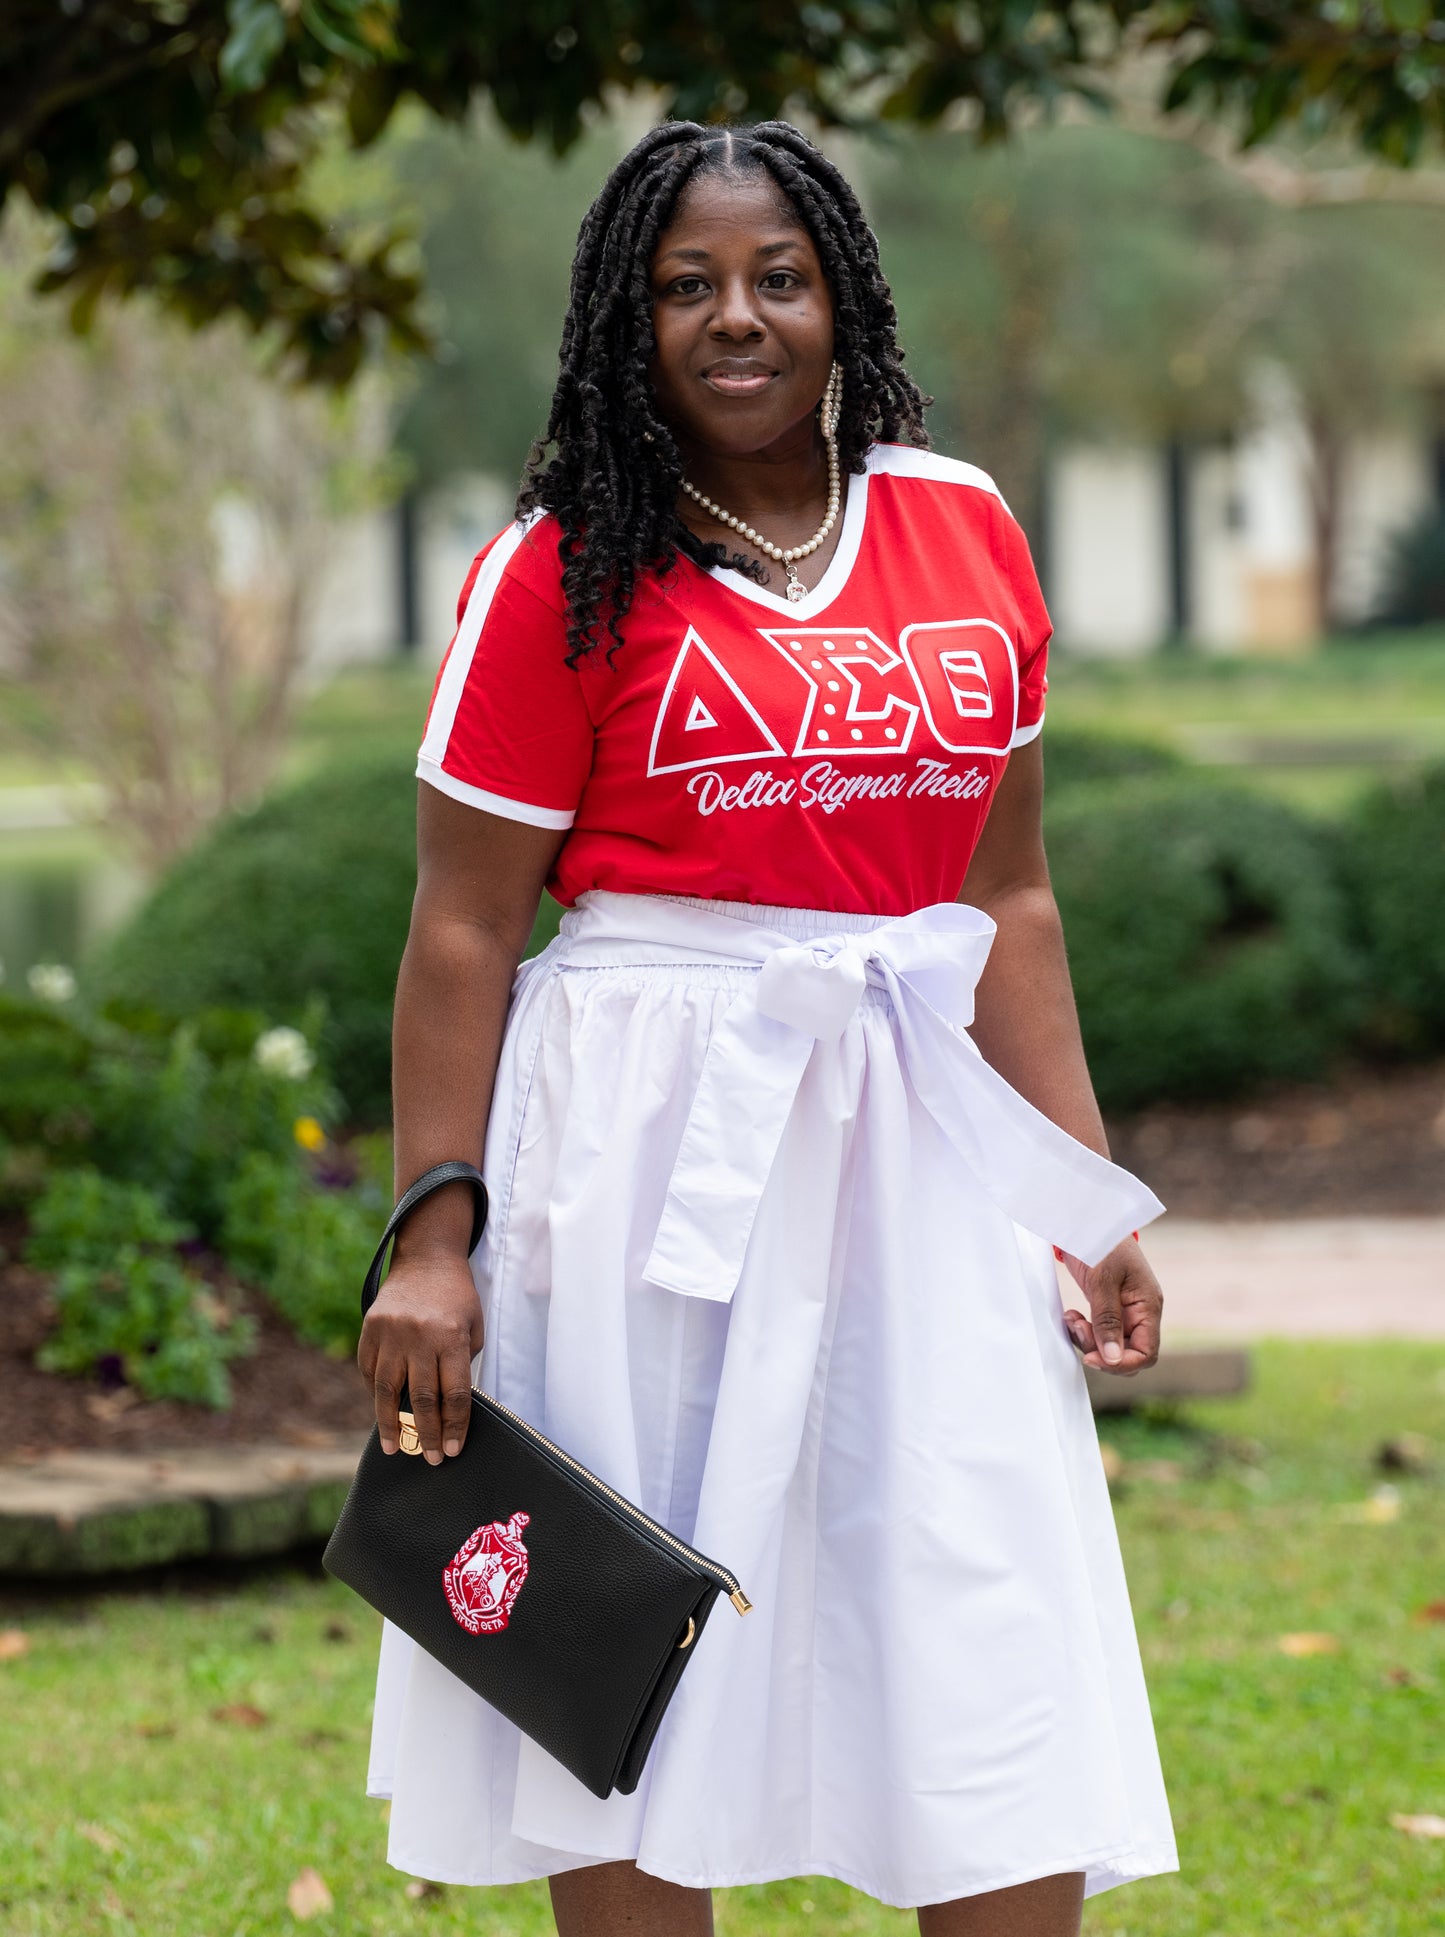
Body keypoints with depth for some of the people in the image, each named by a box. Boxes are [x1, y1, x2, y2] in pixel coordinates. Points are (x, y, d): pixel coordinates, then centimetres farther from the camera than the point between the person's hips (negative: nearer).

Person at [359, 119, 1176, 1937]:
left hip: (914, 1139, 3)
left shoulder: (965, 531, 9)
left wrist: (1090, 1197, 9)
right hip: (649, 1148, -3)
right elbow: (463, 928, -5)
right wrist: (433, 1237, -11)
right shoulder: (561, 572, -3)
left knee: (1011, 1704, 0)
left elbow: (1010, 896, 13)